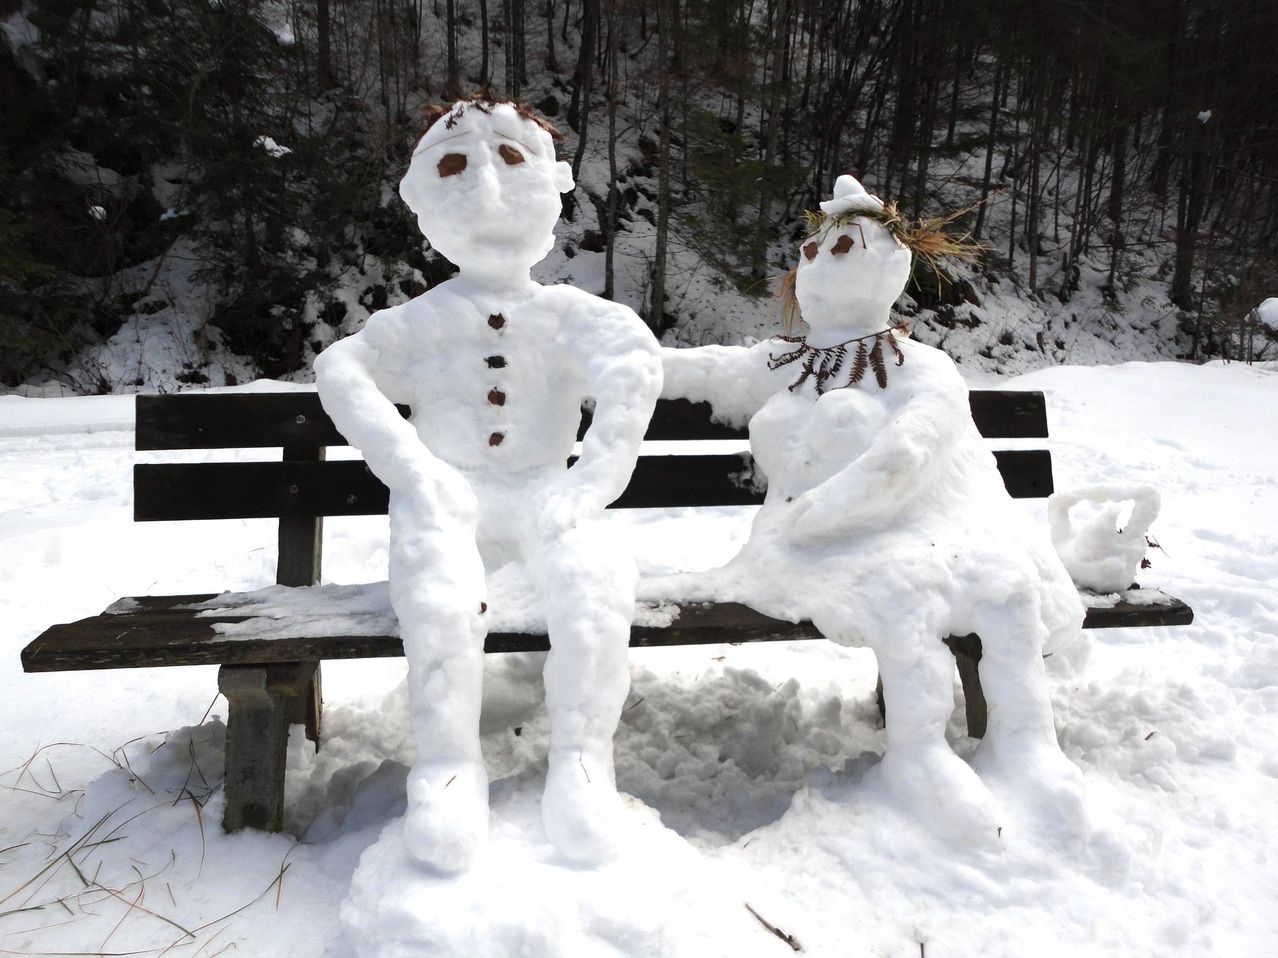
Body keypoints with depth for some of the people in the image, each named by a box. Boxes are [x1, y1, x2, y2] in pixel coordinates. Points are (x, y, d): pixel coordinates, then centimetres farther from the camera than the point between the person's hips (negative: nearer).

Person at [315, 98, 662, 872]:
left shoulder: (569, 314, 6)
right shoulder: (419, 321, 8)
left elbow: (635, 369, -12)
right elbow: (344, 371, -8)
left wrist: (591, 483, -24)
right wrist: (416, 470, -23)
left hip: (542, 491, 0)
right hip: (450, 495, 0)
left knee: (595, 583, -30)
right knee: (440, 598, -32)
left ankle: (582, 759, -15)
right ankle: (450, 765, -16)